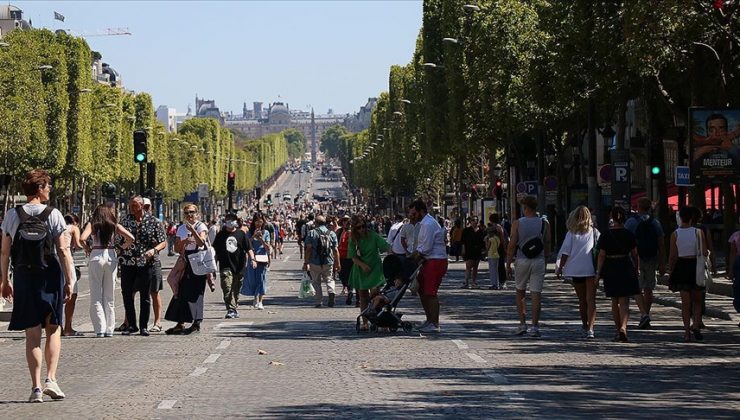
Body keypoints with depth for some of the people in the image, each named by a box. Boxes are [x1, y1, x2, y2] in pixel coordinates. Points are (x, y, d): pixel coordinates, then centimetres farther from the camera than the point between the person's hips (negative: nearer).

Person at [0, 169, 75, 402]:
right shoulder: (53, 214, -6)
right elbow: (63, 250, -8)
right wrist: (69, 281, -3)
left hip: (24, 278, 1)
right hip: (51, 276, -1)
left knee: (32, 334, 6)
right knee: (53, 329, 13)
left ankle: (36, 387, 4)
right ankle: (50, 379, 0)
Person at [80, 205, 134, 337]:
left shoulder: (92, 225, 2)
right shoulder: (115, 226, 7)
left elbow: (82, 238, -14)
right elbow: (130, 238, -4)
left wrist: (87, 249, 3)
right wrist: (122, 247, 12)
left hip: (96, 258, -2)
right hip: (111, 258, 2)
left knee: (96, 296, 2)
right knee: (109, 296, 10)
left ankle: (100, 328, -6)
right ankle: (109, 329, 10)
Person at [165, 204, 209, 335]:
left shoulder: (201, 226, -3)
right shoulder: (181, 229, 14)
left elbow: (201, 242, -20)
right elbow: (176, 248, 11)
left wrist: (192, 230, -28)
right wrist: (184, 242, -7)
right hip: (185, 262, 6)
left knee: (195, 291, -8)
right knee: (181, 291, 3)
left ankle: (196, 324, -5)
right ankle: (180, 324, 6)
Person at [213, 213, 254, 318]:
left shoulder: (241, 234, 6)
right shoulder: (220, 235, 7)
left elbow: (248, 248, 3)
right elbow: (215, 250, 13)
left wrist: (252, 259, -12)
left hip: (239, 266, 1)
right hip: (225, 266, -1)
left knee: (236, 290, 10)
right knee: (227, 288, -16)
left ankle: (235, 308, 25)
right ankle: (231, 310, -21)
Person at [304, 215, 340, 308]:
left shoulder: (311, 233, -3)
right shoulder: (331, 234, 5)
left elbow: (308, 249, -8)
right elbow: (335, 250, 4)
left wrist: (306, 262, -5)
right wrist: (337, 263, 11)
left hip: (315, 263, -2)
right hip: (328, 263, 2)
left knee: (316, 282, 11)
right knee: (329, 279, 17)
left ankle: (319, 302, 8)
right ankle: (331, 292, -12)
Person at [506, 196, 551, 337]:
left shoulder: (517, 223, -4)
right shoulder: (544, 224, 1)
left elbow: (512, 245, -5)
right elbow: (547, 245, 4)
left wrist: (508, 265, 0)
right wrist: (545, 258, 18)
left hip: (522, 261, -1)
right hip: (539, 261, 1)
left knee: (520, 292, 15)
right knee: (536, 294, 1)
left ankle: (522, 323, 10)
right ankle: (535, 326, -3)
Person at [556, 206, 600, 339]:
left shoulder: (571, 233, 0)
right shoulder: (594, 232, 2)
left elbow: (565, 252, -2)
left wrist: (560, 267, 6)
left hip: (576, 270, 1)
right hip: (591, 270, -1)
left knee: (582, 300, 15)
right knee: (591, 300, -7)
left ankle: (585, 326, 26)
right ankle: (590, 328, -21)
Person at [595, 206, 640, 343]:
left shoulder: (606, 235, -5)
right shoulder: (629, 234, -2)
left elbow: (601, 255, -6)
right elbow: (635, 254, 3)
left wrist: (598, 272, -1)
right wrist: (637, 269, 16)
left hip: (611, 269, 0)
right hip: (626, 268, 0)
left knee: (615, 301, 14)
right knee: (624, 301, -4)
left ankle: (619, 329, 22)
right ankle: (623, 327, -24)